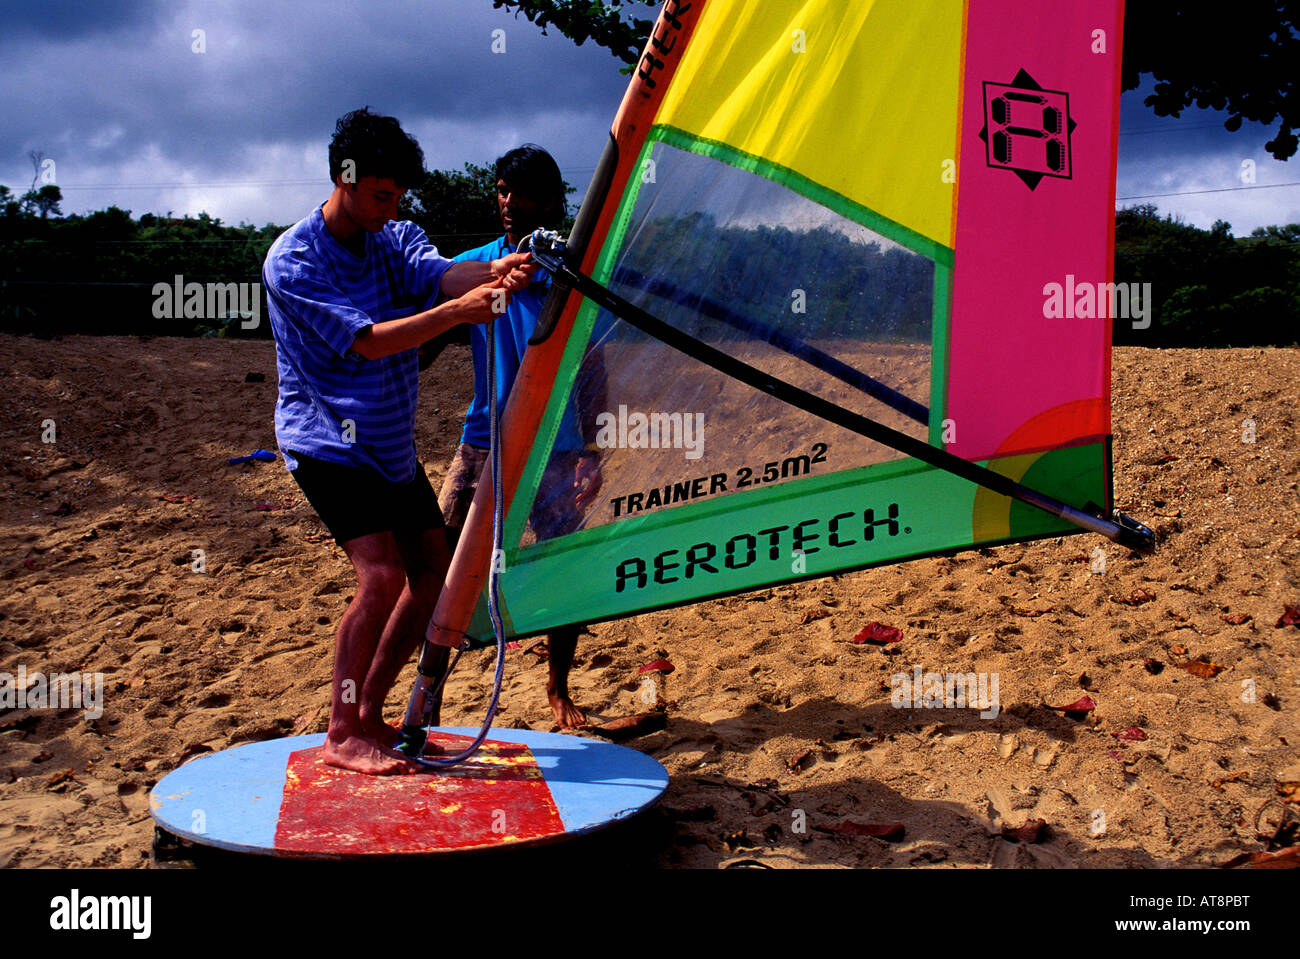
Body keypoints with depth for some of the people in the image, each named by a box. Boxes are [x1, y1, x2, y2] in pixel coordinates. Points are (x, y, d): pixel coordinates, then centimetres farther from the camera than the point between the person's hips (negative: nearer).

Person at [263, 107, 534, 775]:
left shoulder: (395, 240, 6)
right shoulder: (293, 261, -14)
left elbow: (439, 272, -16)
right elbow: (366, 341, -24)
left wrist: (494, 271, -39)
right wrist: (457, 311, -34)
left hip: (392, 444, 7)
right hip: (325, 442, -7)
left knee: (435, 572, 5)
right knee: (381, 574, -19)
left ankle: (369, 713, 19)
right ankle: (342, 735, -5)